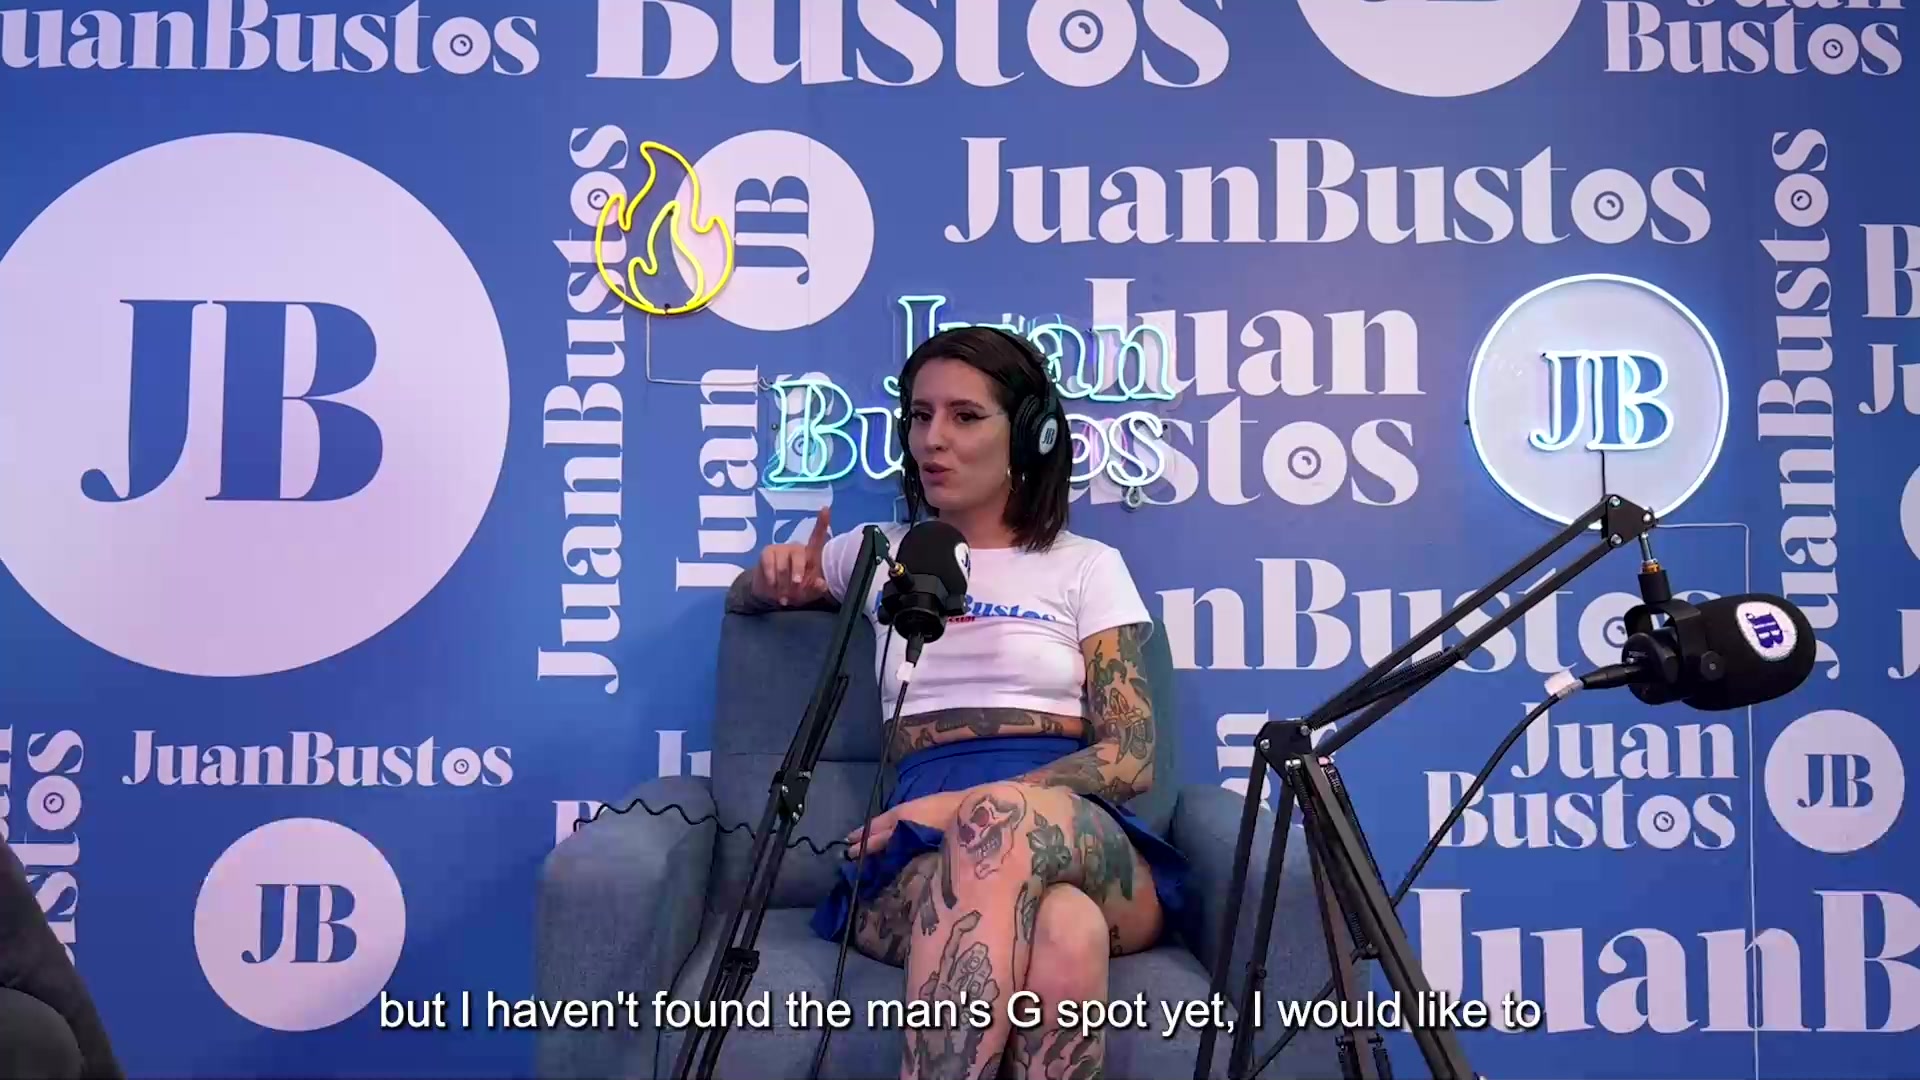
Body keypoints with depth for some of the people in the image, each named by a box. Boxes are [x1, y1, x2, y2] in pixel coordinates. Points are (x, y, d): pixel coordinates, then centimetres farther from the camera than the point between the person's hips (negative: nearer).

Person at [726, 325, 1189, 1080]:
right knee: (1063, 933, -39)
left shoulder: (1087, 567, 13)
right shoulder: (883, 556, 21)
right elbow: (743, 599, 39)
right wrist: (779, 580, 10)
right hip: (923, 858, 0)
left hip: (1087, 844, 0)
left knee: (1003, 820, -41)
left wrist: (969, 807, -15)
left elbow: (1131, 758, 3)